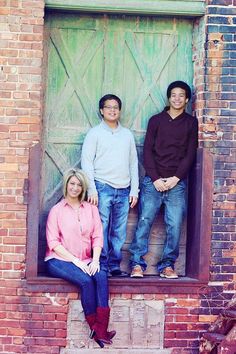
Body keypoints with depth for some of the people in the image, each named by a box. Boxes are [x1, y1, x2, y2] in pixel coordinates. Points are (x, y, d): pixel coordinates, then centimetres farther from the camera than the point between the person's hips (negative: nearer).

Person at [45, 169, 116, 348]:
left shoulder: (91, 209, 15)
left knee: (101, 276, -28)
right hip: (59, 260, -3)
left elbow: (97, 238, 8)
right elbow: (53, 242, -4)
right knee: (85, 280, -30)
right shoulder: (56, 210, 5)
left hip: (85, 261, 3)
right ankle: (95, 328, -21)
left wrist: (95, 259, -10)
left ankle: (101, 330, -34)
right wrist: (75, 260, -14)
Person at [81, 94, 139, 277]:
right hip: (103, 188, -4)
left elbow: (133, 163, 17)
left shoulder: (127, 134, 16)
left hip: (123, 190, 4)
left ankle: (114, 265, 11)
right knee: (101, 230, -6)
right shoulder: (95, 133, 4)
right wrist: (92, 190, -9)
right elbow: (87, 162, -1)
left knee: (119, 232, 5)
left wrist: (134, 190, 9)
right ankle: (101, 266, 0)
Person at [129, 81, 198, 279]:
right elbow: (147, 150, 3)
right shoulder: (156, 120, 9)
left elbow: (190, 154, 4)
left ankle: (168, 265, 5)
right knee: (145, 221, -5)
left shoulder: (191, 123, 9)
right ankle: (137, 263, 0)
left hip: (177, 183, 0)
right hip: (153, 181, 0)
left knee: (174, 225, -4)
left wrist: (176, 178, -7)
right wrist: (155, 178, -7)